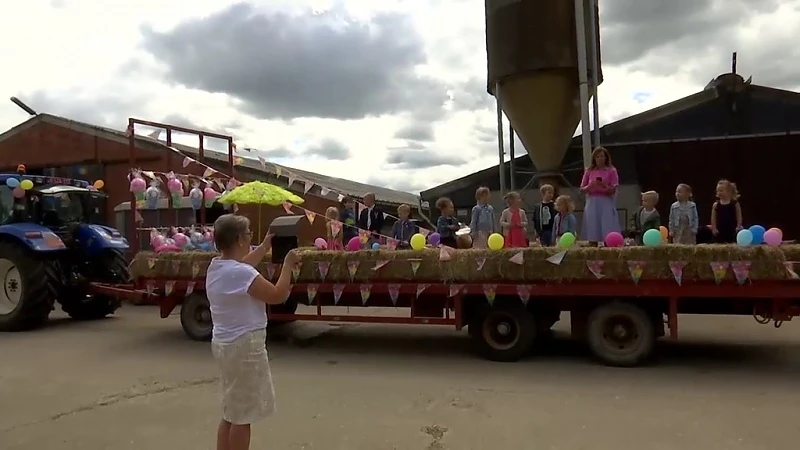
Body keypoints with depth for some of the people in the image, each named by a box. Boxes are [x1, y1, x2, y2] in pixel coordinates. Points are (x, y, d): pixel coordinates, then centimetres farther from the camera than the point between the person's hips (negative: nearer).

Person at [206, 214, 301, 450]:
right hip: (244, 345, -10)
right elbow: (277, 295, -19)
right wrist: (288, 264, -8)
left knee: (231, 411, 21)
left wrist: (265, 247, 30)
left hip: (224, 343, 10)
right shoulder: (241, 273, -25)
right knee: (242, 414, 4)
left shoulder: (216, 266, 4)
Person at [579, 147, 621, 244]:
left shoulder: (611, 171, 4)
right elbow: (582, 189, 9)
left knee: (607, 232, -9)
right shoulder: (589, 171, 10)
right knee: (593, 233, -2)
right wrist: (590, 186, -10)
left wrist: (604, 186, -20)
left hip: (606, 203, -2)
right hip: (592, 204, 2)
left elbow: (613, 190, -2)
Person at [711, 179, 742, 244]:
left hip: (732, 232, -1)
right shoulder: (716, 205, 3)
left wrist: (738, 227, -8)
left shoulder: (735, 204, -1)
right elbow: (713, 218, 3)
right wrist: (713, 229, -3)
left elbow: (739, 217, 0)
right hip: (719, 232, 1)